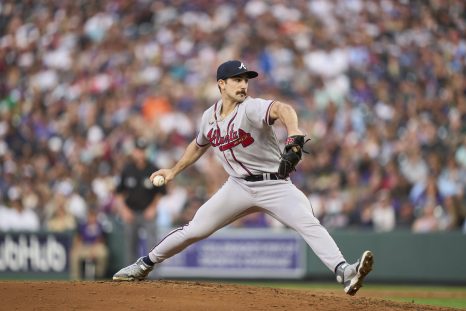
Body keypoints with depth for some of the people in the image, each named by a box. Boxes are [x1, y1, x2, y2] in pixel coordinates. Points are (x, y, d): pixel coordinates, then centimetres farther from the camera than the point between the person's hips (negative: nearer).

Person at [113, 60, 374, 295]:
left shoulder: (252, 108, -17)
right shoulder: (210, 116, 2)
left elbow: (282, 109, -41)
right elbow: (199, 145, 26)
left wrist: (295, 137, -61)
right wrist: (174, 171, 25)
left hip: (274, 185, -4)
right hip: (239, 187, 4)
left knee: (309, 224, -26)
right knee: (195, 229, 4)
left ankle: (344, 273, -36)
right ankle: (145, 265, 22)